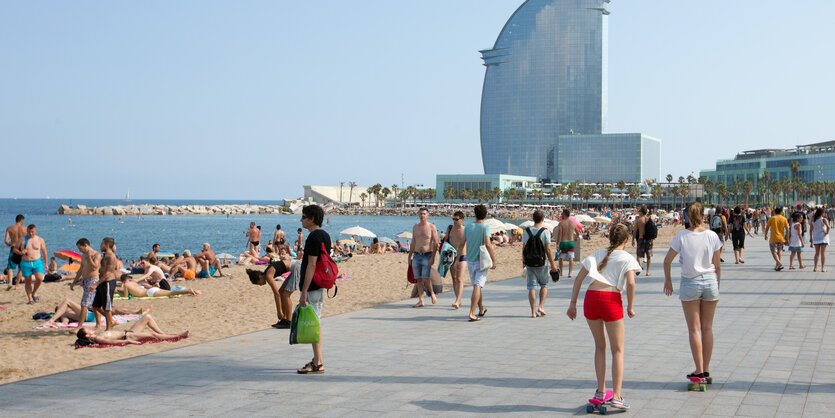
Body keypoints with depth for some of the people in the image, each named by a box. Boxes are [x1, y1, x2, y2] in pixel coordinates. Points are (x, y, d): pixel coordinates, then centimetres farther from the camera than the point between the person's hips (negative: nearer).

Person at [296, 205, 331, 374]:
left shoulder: (314, 236, -17)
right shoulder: (325, 235, 13)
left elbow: (312, 265, -22)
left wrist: (304, 291, -21)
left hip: (312, 287, -10)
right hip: (320, 285, 10)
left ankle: (318, 364, -2)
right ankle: (317, 360, 22)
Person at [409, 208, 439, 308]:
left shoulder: (432, 227, -3)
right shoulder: (415, 227, 11)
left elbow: (435, 243, -6)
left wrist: (433, 257, -14)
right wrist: (409, 256, 13)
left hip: (427, 256, -5)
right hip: (416, 255, 5)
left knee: (425, 278, -12)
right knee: (418, 279, 2)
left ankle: (432, 293, 14)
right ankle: (420, 301, 5)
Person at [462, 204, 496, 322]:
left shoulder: (468, 227, 3)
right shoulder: (485, 227, -9)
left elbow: (462, 244, 3)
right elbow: (487, 244, -20)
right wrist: (493, 260, -14)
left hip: (470, 261, 5)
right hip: (481, 261, -5)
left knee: (476, 286, 18)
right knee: (477, 287, -7)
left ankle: (481, 309, 33)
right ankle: (472, 314, -15)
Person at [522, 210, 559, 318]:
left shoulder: (526, 231, 1)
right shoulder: (545, 231, -10)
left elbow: (524, 249, 6)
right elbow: (548, 250, -11)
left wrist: (524, 261, 18)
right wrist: (552, 264, -4)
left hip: (530, 263, 2)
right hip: (542, 263, -2)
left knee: (532, 287, 4)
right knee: (544, 285, 17)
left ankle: (533, 311, 4)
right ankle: (541, 306, 6)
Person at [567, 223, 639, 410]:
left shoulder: (598, 254, 20)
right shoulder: (627, 258, 7)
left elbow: (579, 278, 12)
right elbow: (630, 283, -10)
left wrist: (573, 303, 13)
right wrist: (630, 307, 1)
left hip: (591, 298, 4)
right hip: (611, 301, -4)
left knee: (600, 346, 20)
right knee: (618, 351, 7)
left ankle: (601, 391, 24)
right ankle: (616, 396, 1)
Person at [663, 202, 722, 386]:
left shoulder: (681, 236, -8)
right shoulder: (712, 236, -2)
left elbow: (667, 261, -2)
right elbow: (717, 266, 3)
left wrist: (668, 279, 13)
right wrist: (716, 287, 15)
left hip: (690, 283, -2)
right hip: (710, 281, 2)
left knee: (694, 329, 4)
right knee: (707, 327, 11)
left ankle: (699, 371, 3)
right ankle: (706, 370, 16)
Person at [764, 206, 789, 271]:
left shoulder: (771, 218, -4)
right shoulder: (784, 219, 1)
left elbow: (767, 228, 0)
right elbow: (787, 230, 0)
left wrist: (765, 235, 14)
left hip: (773, 238, -3)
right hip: (781, 239, 3)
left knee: (774, 252, 0)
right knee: (778, 252, 15)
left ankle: (779, 263, -23)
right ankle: (777, 266, 19)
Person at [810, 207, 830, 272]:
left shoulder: (813, 220, 2)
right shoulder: (824, 219, -11)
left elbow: (810, 230, 4)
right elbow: (828, 226, -27)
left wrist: (811, 238, 11)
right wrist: (827, 232, -10)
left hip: (815, 238, 4)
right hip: (823, 237, -4)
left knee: (817, 253, 13)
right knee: (823, 253, 0)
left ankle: (815, 267, 10)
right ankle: (822, 268, -3)